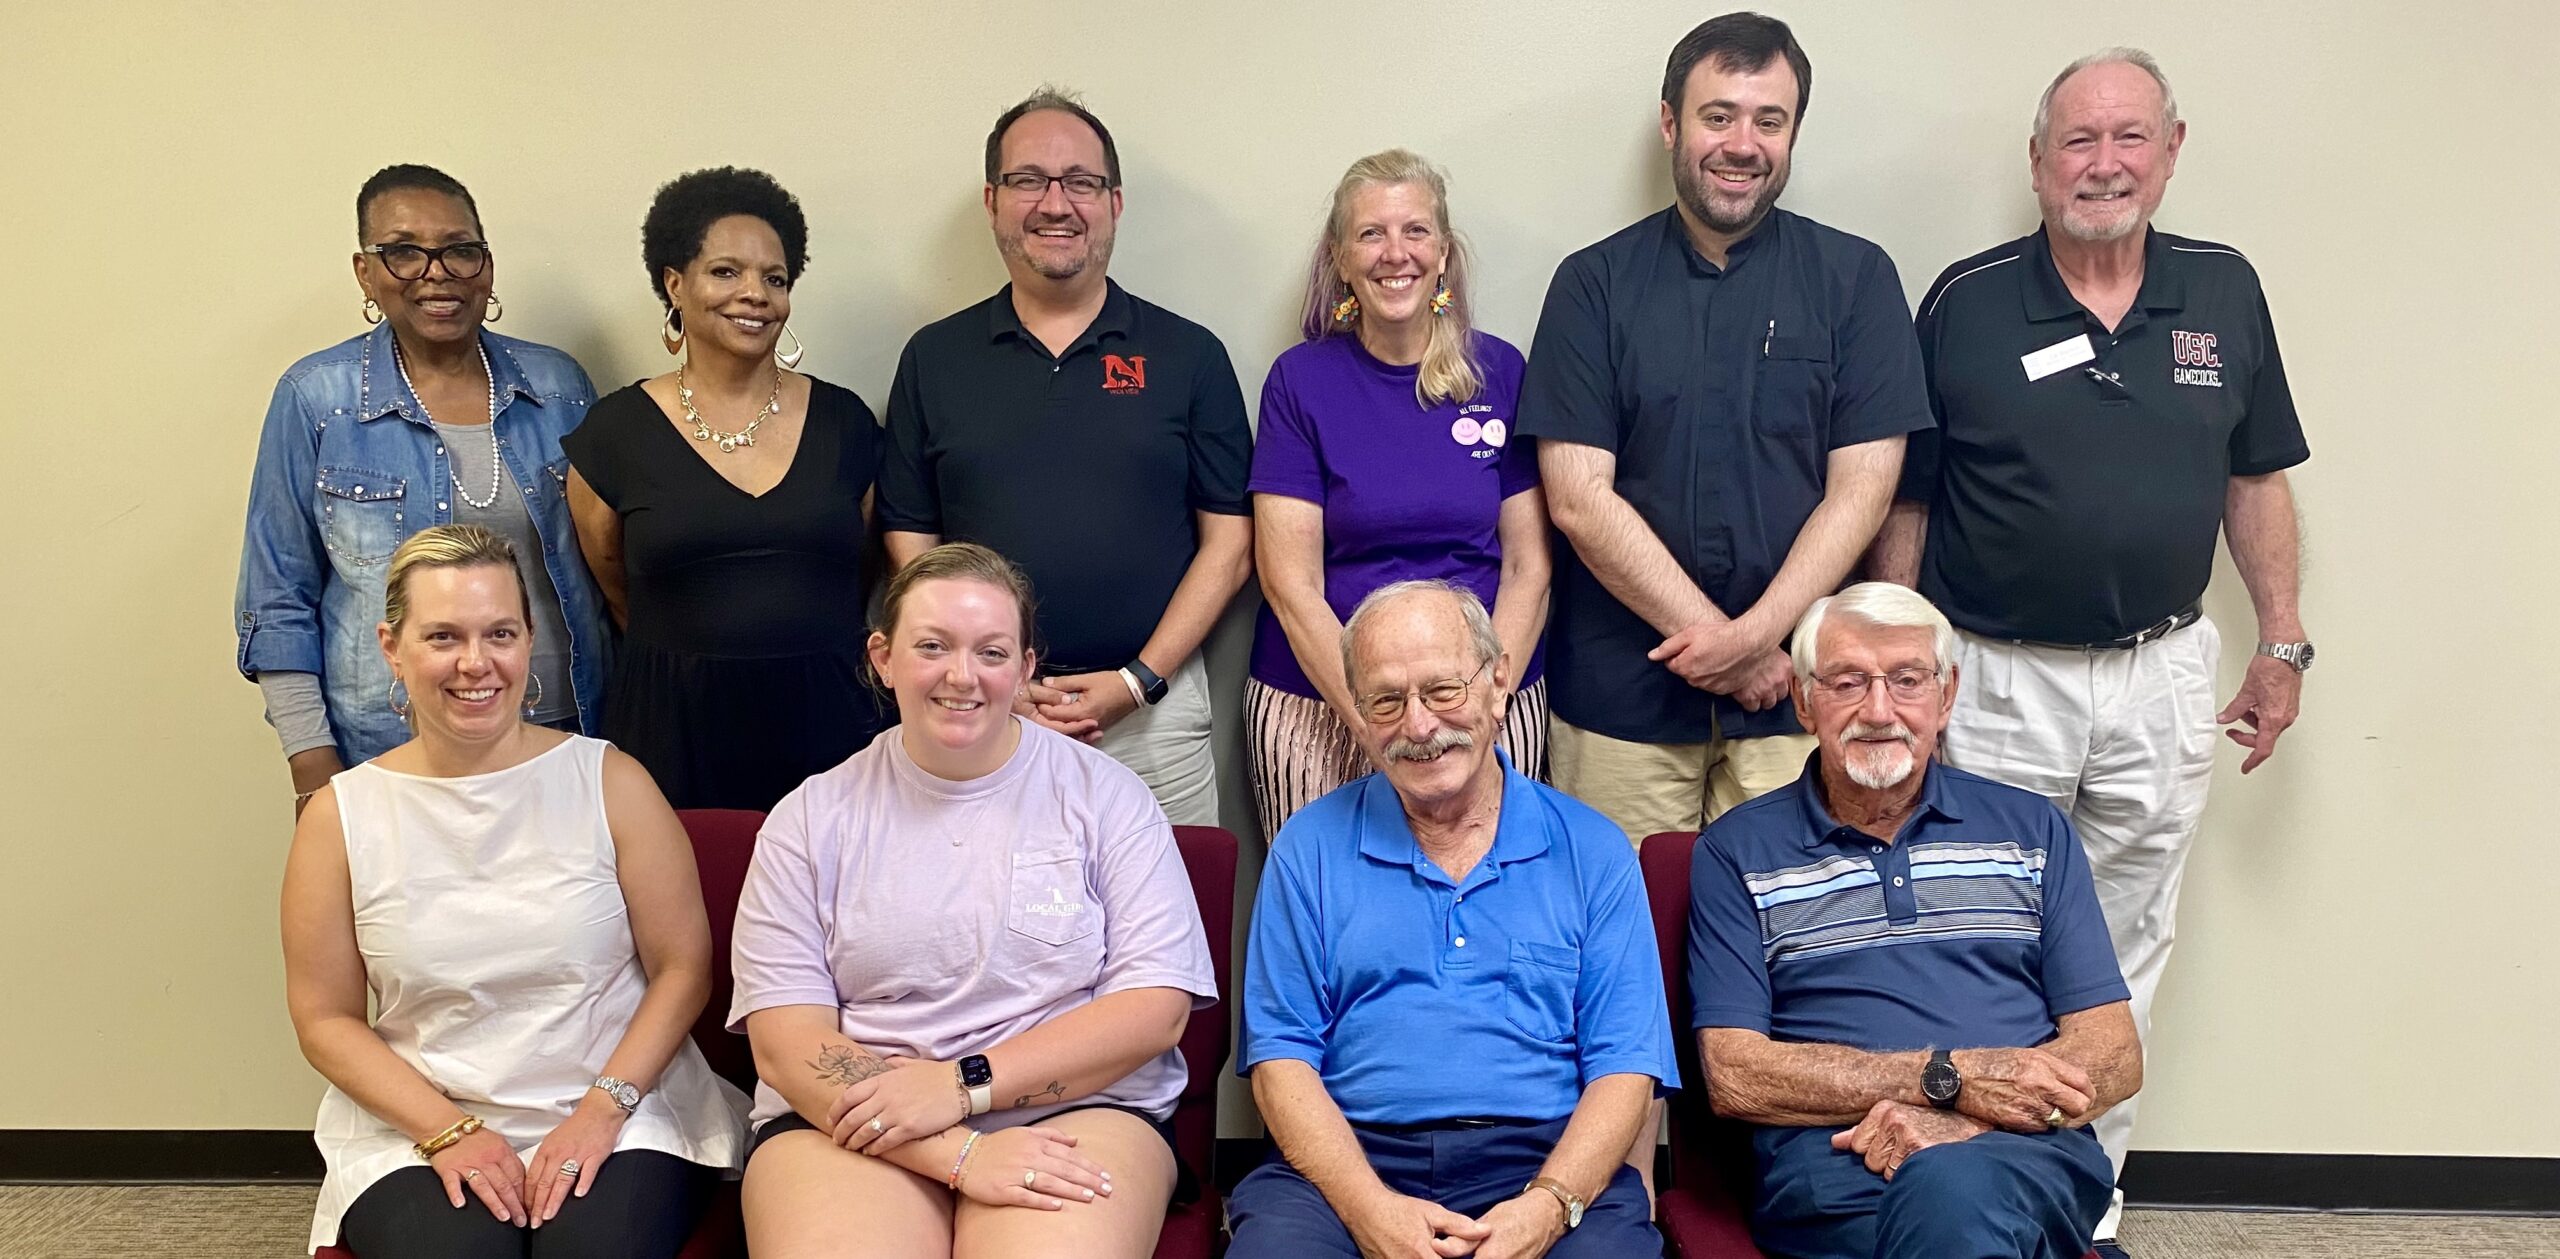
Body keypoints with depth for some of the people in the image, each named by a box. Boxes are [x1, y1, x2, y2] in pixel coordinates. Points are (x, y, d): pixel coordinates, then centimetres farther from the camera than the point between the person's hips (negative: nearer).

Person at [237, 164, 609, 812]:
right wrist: (312, 768, -6)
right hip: (386, 756, -2)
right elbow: (279, 600, -1)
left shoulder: (559, 384, 3)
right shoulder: (314, 398, -4)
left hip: (563, 731, 2)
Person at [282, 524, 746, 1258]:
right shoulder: (341, 817, 2)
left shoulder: (609, 783, -1)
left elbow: (683, 967, 0)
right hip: (417, 1135, 1)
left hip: (620, 1120, 0)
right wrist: (448, 1130, -9)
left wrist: (602, 1110, -11)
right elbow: (325, 1019, 4)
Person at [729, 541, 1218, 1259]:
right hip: (850, 1122, 1)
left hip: (1076, 1110, 0)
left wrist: (965, 1083, -12)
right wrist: (959, 1153, -17)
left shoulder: (1104, 795, 6)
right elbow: (783, 1040, -2)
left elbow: (1157, 1004, -1)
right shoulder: (811, 818, 8)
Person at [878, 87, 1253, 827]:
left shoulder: (1189, 356, 4)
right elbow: (910, 544, 6)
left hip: (1151, 711, -1)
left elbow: (1229, 541, 2)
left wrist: (1139, 679, -8)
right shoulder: (934, 358, 7)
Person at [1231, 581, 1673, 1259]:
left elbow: (1624, 1067, 3)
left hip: (1545, 1160, 0)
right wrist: (1369, 1205, -14)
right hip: (1348, 1162, 0)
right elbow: (1280, 1057, 2)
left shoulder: (1593, 852, 9)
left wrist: (1548, 1204, -16)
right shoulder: (1310, 848, 9)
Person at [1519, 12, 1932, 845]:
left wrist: (1755, 634, -13)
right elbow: (1578, 499, -5)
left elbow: (1860, 489, -1)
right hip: (1621, 693, 0)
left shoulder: (1855, 279, 4)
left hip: (1794, 696, 0)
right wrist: (1733, 652, -9)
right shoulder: (1595, 284, 3)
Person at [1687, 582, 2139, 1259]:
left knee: (1950, 1185, -36)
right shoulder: (1735, 853, 10)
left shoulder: (2033, 830, 17)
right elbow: (1734, 1077, -1)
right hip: (1831, 1163, -1)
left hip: (2022, 1153, 2)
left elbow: (2114, 1055, 9)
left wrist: (1957, 1123, -10)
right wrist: (1951, 1078, -10)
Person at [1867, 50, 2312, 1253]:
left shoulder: (2226, 292, 4)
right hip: (1994, 678, -3)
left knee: (2125, 952, 13)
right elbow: (1904, 503, -1)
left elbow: (2255, 480, 12)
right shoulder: (1965, 301, -5)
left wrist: (2283, 645, 9)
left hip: (2162, 673, 3)